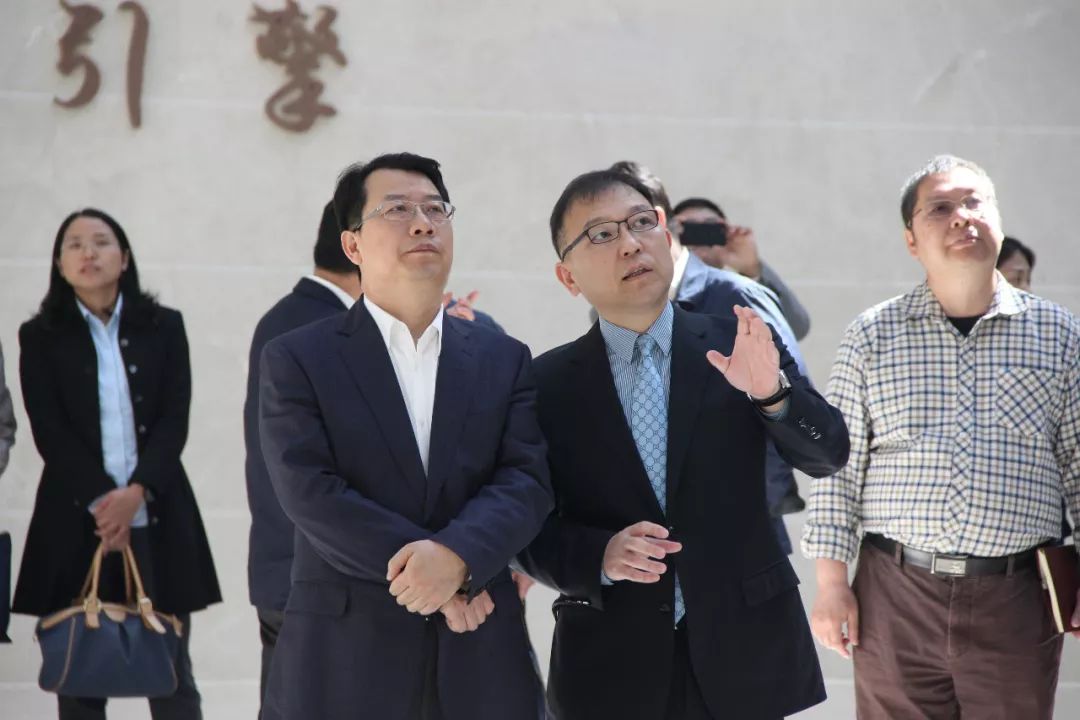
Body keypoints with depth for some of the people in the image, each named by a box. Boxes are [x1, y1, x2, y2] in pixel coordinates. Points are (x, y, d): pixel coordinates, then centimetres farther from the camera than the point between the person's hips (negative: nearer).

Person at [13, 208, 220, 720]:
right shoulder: (40, 337, 6)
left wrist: (136, 492, -15)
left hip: (156, 517, 1)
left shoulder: (164, 327, 8)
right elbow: (49, 431, -3)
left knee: (171, 675, 1)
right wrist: (100, 500, -14)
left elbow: (175, 422, 0)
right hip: (76, 521, 0)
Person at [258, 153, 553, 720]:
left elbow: (527, 482, -3)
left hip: (482, 657, 3)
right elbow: (311, 493, -10)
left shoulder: (505, 359, 10)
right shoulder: (297, 359, 1)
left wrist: (456, 555, -21)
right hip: (344, 656, -2)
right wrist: (429, 572, -14)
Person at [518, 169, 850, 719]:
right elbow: (531, 529, 0)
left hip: (744, 650, 1)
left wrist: (772, 390, -24)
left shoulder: (738, 347, 0)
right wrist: (602, 557, -19)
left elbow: (827, 455, -6)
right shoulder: (548, 382, -1)